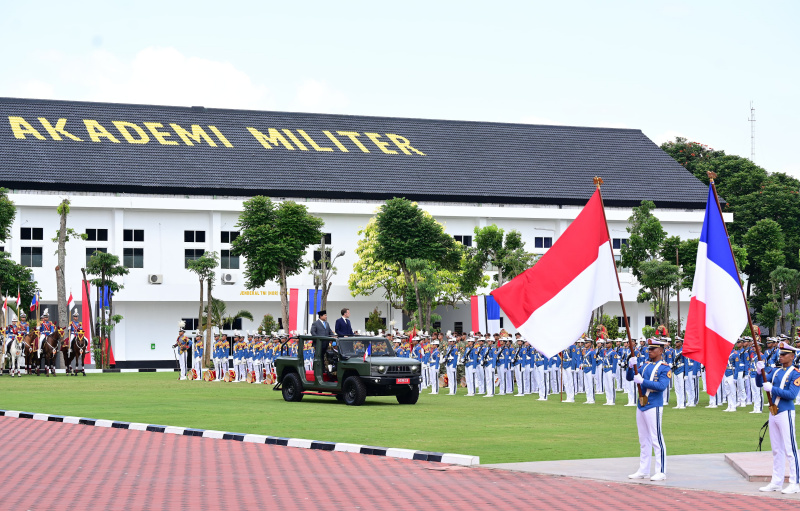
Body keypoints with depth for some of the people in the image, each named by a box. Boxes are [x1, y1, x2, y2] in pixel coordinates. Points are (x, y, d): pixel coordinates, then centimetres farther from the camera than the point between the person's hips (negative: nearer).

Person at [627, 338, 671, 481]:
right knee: (643, 440, 12)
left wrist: (642, 381, -22)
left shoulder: (664, 368, -7)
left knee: (656, 440, -5)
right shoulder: (646, 365, 14)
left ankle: (661, 472, -2)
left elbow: (661, 386, -20)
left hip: (653, 407, -7)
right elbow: (629, 378, 11)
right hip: (641, 406, 7)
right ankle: (643, 470, 18)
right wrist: (631, 367, -8)